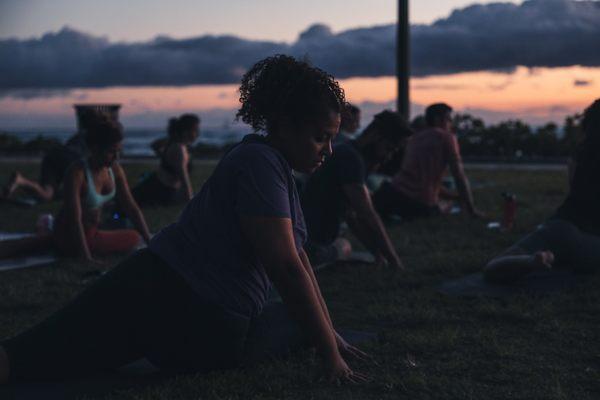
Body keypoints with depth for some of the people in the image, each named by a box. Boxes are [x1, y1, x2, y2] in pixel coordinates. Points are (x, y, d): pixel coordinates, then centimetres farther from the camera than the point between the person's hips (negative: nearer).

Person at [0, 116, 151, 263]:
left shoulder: (115, 170, -4)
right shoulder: (77, 173, -26)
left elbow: (132, 208, 0)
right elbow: (75, 219, -30)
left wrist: (150, 242, -4)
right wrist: (87, 259, -34)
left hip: (91, 231, 7)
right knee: (133, 239, -10)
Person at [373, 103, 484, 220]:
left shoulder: (413, 138, 20)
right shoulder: (447, 137, 1)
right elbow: (459, 176, -2)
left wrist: (455, 197, 31)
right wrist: (472, 209, 3)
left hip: (394, 194, 5)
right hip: (422, 205, -5)